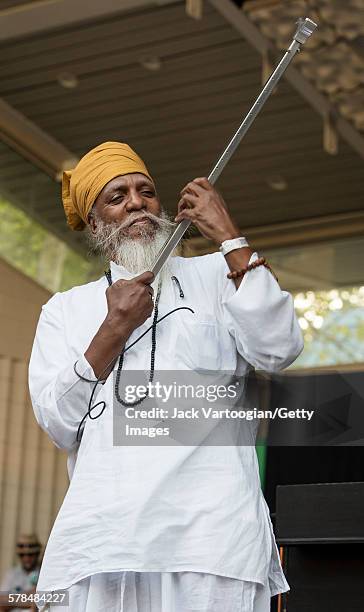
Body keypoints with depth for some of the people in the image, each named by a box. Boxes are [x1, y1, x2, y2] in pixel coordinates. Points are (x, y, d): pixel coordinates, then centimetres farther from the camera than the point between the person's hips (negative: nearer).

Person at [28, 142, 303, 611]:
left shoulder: (214, 276, 17)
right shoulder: (65, 309, 20)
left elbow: (278, 350, -2)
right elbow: (58, 424, 8)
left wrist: (229, 238, -1)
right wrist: (116, 328, 0)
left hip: (211, 525, -1)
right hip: (101, 534, 1)